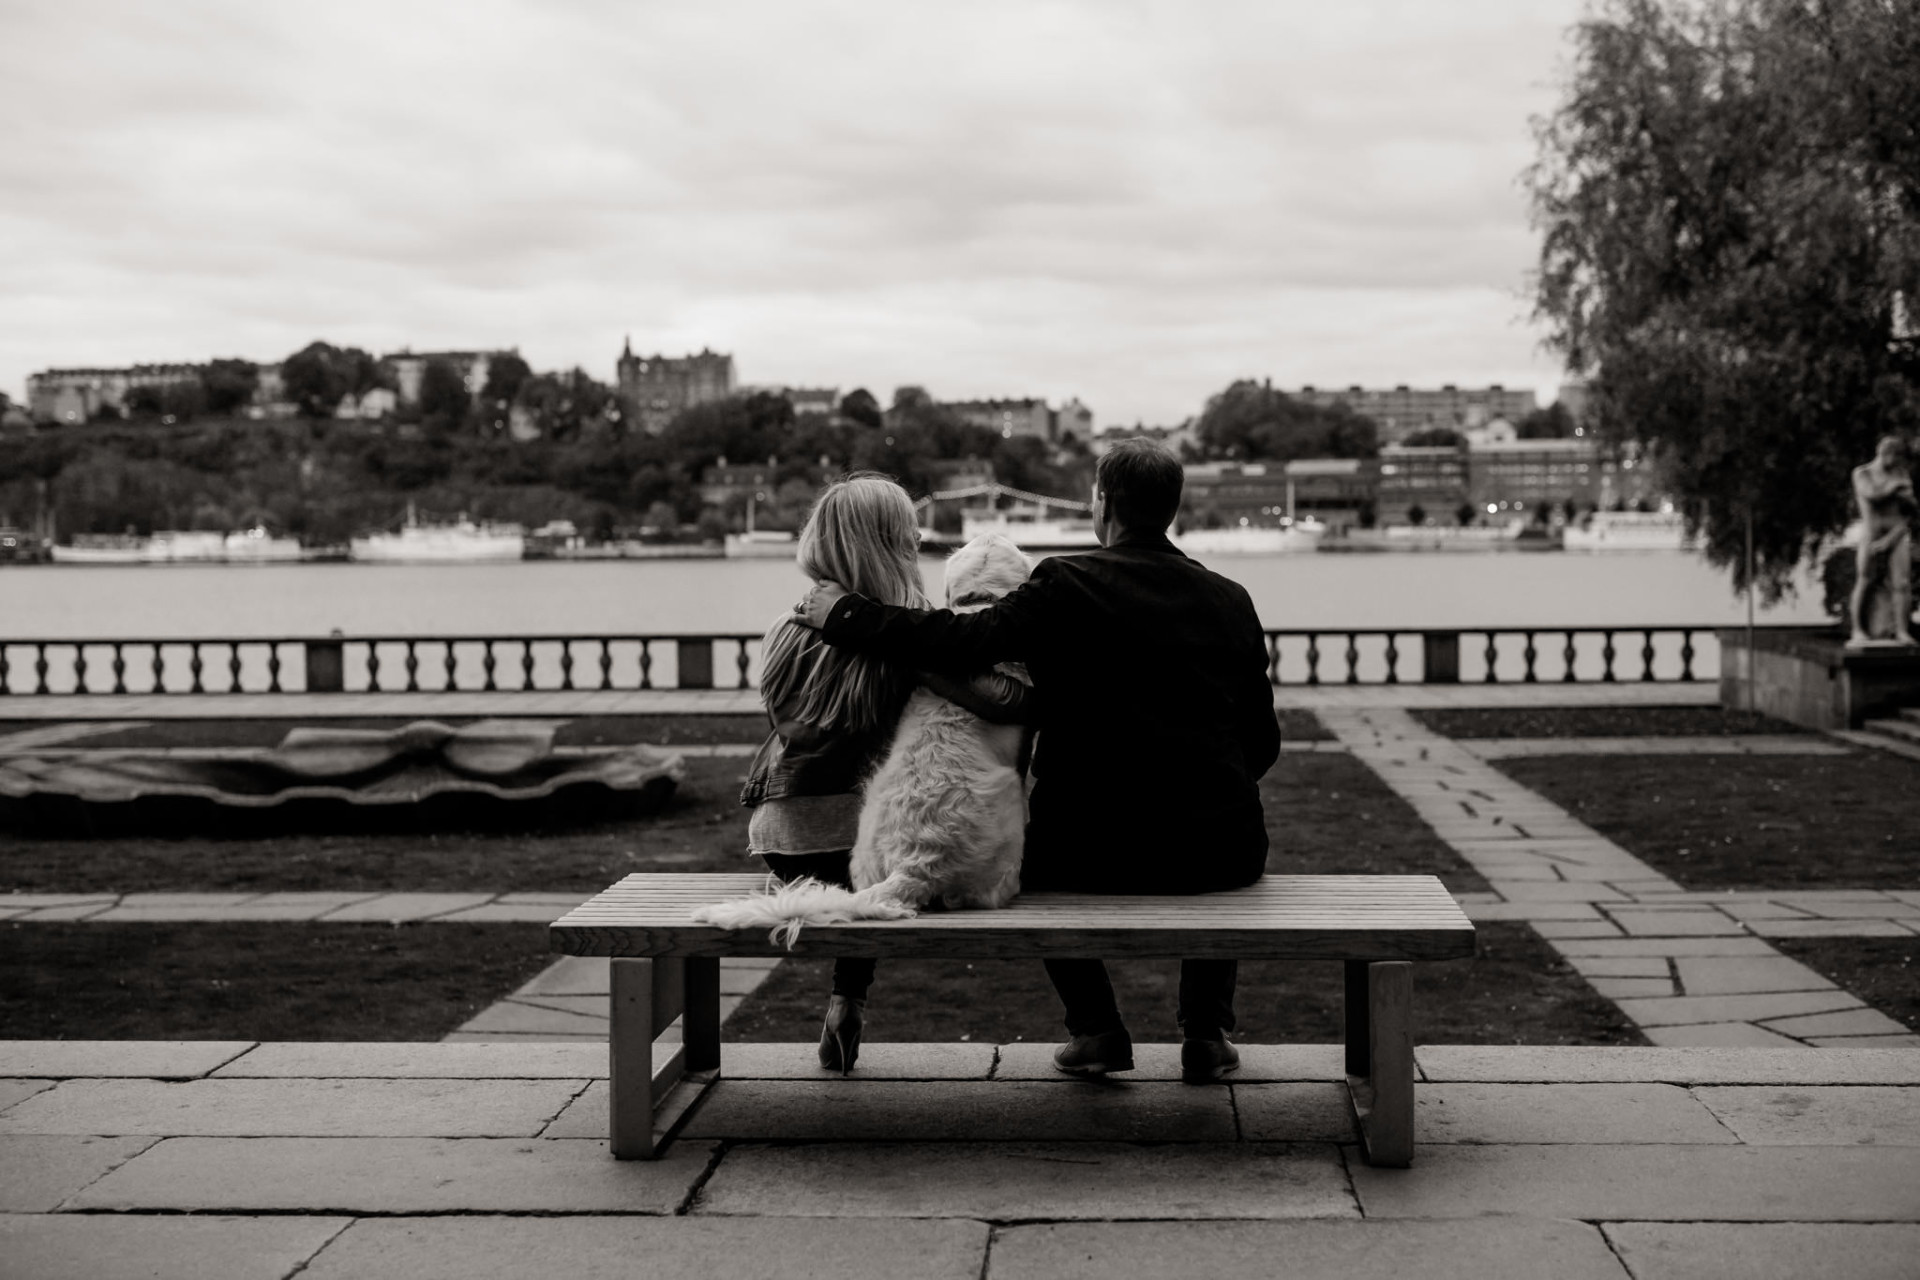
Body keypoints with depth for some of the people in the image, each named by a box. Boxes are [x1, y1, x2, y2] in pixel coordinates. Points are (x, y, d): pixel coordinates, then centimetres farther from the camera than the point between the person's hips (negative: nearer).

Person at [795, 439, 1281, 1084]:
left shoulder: (1066, 586, -9)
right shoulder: (1230, 600, 4)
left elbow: (966, 643, -17)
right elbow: (1262, 740, 8)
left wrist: (846, 614, -6)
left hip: (1099, 855, -2)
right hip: (1222, 854, 2)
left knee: (1039, 852, 32)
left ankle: (1096, 1028, 24)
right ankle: (1207, 1032, 27)